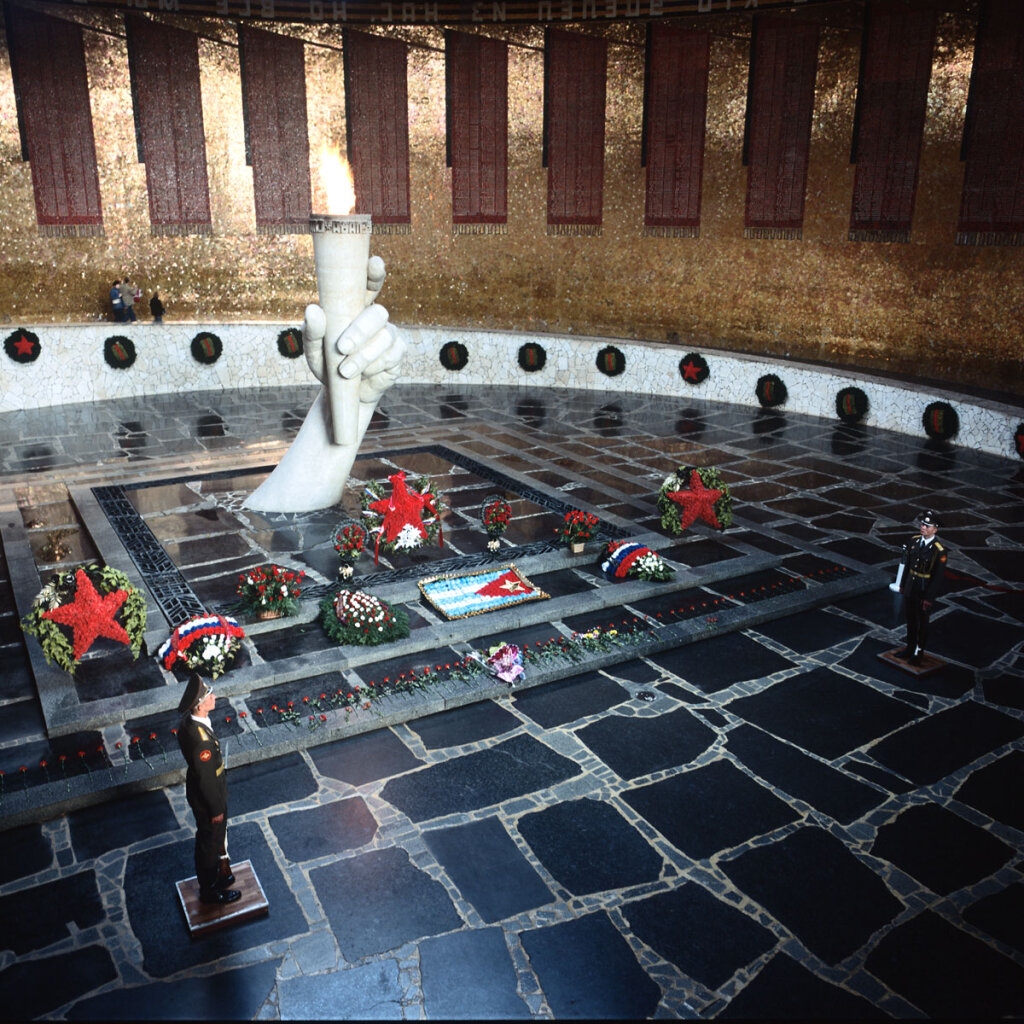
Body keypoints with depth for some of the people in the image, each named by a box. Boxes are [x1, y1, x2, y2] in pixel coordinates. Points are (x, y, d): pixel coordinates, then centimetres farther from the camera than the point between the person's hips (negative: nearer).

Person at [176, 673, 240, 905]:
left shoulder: (188, 723, -9)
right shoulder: (200, 739, -38)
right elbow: (205, 779, -27)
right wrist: (216, 810, -14)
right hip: (207, 800, -8)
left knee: (215, 837, 28)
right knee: (210, 843, 15)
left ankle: (213, 876, 49)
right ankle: (209, 890, 37)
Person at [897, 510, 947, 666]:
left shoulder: (939, 551, -20)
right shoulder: (914, 541, -2)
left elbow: (938, 577, -18)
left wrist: (929, 599, -17)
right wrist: (902, 584, 11)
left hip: (925, 592, -6)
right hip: (910, 589, 6)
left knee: (922, 623, 11)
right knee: (910, 619, 19)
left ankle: (918, 653, 27)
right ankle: (910, 648, 36)